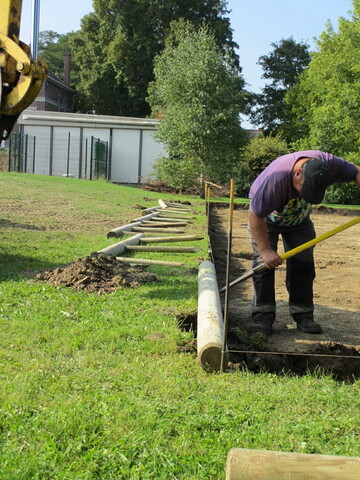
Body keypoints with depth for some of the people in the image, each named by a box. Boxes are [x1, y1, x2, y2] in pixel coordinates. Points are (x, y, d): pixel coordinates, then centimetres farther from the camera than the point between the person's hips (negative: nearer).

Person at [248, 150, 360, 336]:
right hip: (265, 218, -4)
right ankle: (263, 315, -10)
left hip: (299, 219, 5)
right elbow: (255, 216, -36)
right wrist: (266, 250, -34)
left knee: (303, 263, -2)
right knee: (264, 262, -14)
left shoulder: (328, 164, -29)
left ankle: (303, 315, 5)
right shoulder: (275, 179, -44)